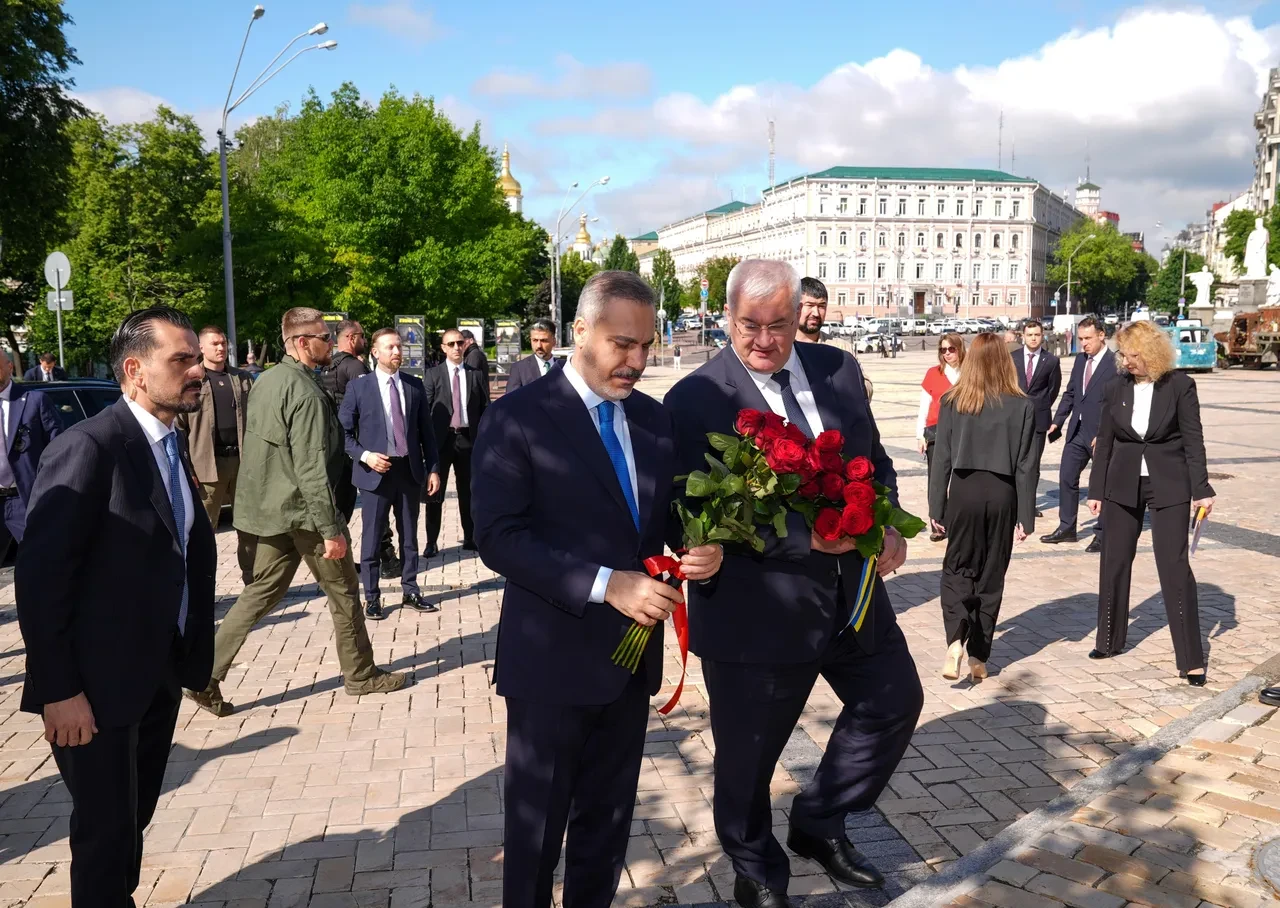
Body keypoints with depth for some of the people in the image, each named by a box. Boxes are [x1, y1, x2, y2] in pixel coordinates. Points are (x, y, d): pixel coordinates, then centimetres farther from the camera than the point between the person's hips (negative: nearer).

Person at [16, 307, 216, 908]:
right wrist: (58, 691, -18)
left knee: (134, 819, 20)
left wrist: (193, 658, 4)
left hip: (160, 677, 7)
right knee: (107, 831, 7)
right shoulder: (88, 447, -18)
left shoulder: (172, 447, 7)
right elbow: (38, 577, -20)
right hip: (99, 685, -7)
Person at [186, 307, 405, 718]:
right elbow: (312, 468, -24)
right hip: (303, 511, -8)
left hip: (272, 509, 8)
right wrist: (331, 529, -21)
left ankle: (206, 675, 8)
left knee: (262, 592, 13)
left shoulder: (266, 380, 8)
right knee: (343, 590, 8)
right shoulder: (306, 392, -20)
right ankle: (360, 674, 21)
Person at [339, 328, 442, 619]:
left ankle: (410, 591, 23)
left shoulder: (415, 385, 6)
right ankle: (372, 597, 15)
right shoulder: (358, 387, -3)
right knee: (371, 537, 4)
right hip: (376, 471, -3)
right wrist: (364, 455, -16)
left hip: (410, 470, 3)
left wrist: (433, 468, 3)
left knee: (409, 535, 12)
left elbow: (426, 431, 8)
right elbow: (343, 432, -2)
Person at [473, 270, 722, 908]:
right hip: (553, 662, -5)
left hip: (632, 658, 5)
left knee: (608, 820, 20)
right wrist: (606, 585, -26)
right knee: (537, 825, 13)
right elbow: (498, 538, -19)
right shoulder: (518, 418, -13)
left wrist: (697, 549, -9)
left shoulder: (653, 418, 6)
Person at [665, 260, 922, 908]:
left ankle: (818, 823, 41)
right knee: (747, 758, 12)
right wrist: (806, 536, -28)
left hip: (851, 590, 6)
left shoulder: (838, 369, 2)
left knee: (895, 701, 19)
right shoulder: (696, 399, -16)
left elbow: (875, 460, 11)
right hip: (754, 609, -5)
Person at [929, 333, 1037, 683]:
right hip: (1002, 494, 1)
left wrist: (936, 507, 4)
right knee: (991, 575, 11)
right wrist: (1025, 517, 4)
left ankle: (955, 640, -12)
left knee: (957, 569, 11)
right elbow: (1026, 465, -1)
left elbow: (942, 457, -2)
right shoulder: (1022, 406, -2)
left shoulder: (952, 401, -4)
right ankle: (979, 656, 17)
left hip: (965, 490, 0)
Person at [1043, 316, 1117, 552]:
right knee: (1067, 477, 10)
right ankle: (1066, 528, 22)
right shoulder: (1080, 359, 9)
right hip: (1078, 430, 7)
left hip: (1102, 434, -7)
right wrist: (1057, 421, 9)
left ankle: (1102, 534, 16)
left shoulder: (1115, 364, -13)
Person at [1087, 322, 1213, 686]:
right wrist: (1096, 490, 5)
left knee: (1175, 567, -5)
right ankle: (1110, 640, 26)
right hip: (1123, 485, 4)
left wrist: (1202, 489, -11)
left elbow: (1193, 439, -6)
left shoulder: (1180, 385, -7)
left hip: (1168, 487, -4)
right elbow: (1104, 442, 5)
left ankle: (1191, 659, 3)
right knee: (1114, 561, 10)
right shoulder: (1118, 388, 2)